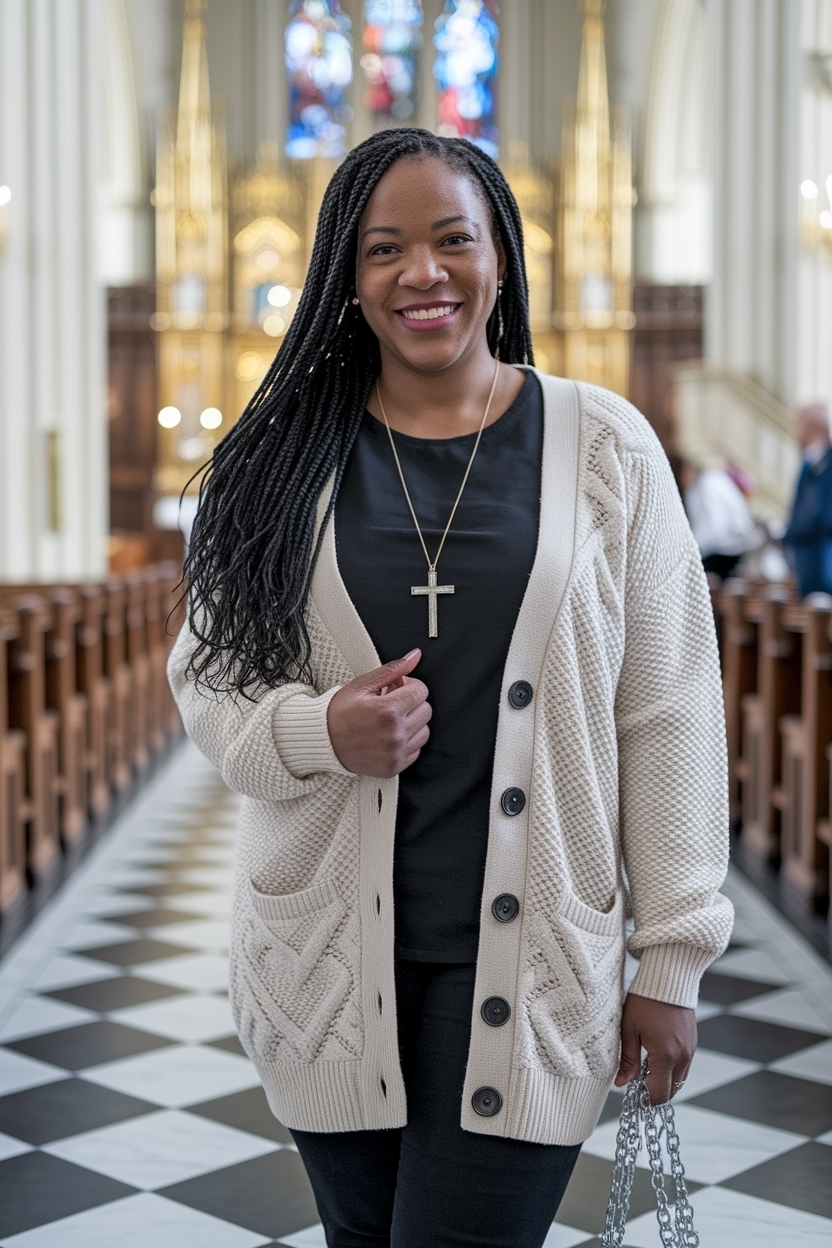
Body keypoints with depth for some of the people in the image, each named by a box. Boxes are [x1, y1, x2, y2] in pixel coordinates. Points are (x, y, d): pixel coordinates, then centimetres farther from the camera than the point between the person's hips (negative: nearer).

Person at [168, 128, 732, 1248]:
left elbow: (667, 714, -1)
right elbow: (204, 675, 7)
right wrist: (321, 729, -15)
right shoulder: (285, 457, 3)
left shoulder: (605, 449, -2)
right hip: (327, 947, 2)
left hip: (526, 949, -2)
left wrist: (673, 956, -2)